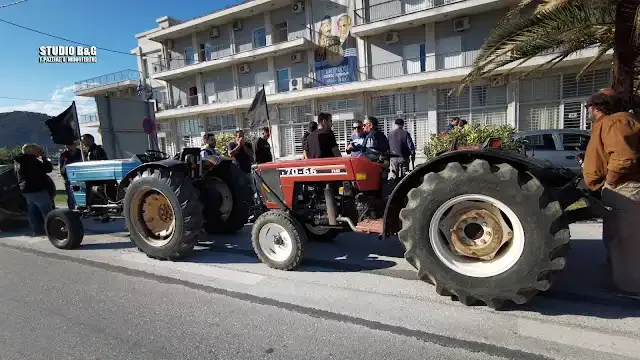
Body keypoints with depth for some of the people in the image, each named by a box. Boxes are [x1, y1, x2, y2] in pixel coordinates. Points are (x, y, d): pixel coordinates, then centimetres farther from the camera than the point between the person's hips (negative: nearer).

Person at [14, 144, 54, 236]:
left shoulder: (18, 161, 12)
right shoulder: (31, 160, -18)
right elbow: (48, 168, -18)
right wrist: (45, 158, -6)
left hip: (26, 191, 10)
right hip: (37, 190, -10)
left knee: (33, 213, 14)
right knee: (48, 212, -4)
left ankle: (37, 231, 20)